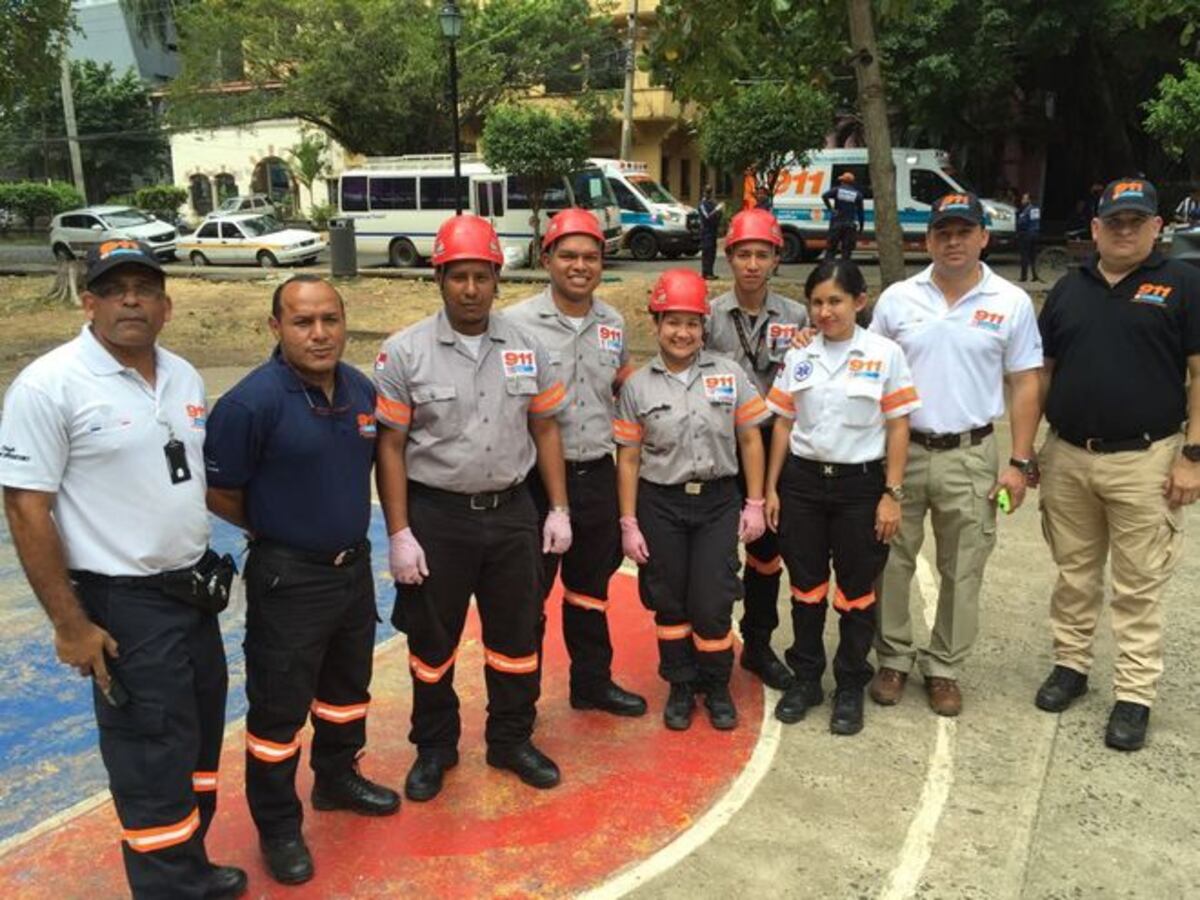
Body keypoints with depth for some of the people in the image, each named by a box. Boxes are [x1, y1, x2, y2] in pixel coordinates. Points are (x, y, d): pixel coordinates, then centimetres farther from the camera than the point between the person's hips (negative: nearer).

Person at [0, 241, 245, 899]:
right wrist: (69, 623, -15)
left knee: (199, 744, 19)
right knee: (154, 767, 1)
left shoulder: (184, 376, 6)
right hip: (123, 606, -7)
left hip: (195, 591, 8)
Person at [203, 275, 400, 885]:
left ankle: (338, 779, 47)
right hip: (288, 579, -6)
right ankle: (277, 827, 28)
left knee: (348, 686, 23)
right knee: (279, 707, 8)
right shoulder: (251, 402, -22)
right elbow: (217, 494, -13)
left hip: (355, 566, 7)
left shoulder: (361, 389, -1)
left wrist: (343, 523, 10)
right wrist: (277, 531, -1)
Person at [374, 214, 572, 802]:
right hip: (436, 515, -3)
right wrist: (399, 533, -11)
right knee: (432, 640, 12)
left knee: (517, 634, 14)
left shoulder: (526, 349, 3)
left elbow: (545, 429, 9)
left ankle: (512, 739, 34)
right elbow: (389, 447, -7)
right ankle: (434, 747, 33)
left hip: (512, 511, 3)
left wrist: (559, 510, 4)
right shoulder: (404, 352, -8)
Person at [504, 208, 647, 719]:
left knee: (591, 587, 20)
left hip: (598, 475, 5)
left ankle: (593, 682, 37)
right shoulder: (518, 323, -11)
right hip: (537, 479, -5)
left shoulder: (612, 322, 6)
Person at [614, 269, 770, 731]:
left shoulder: (729, 374, -1)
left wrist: (754, 504, 0)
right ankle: (680, 686, 30)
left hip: (718, 501, 0)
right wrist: (629, 524, -3)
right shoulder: (637, 385, -2)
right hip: (660, 505, 0)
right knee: (669, 602, 11)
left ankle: (717, 687, 25)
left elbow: (750, 440, 4)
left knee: (713, 603, 1)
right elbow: (628, 458, 0)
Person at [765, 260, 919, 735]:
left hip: (860, 483, -2)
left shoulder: (885, 354, -5)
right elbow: (783, 424, 8)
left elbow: (897, 428, -3)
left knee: (856, 591, 8)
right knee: (805, 587, 12)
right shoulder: (797, 356, 3)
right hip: (802, 481, 3)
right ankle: (805, 678, 29)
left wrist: (892, 494, -7)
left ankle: (850, 688, 25)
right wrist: (771, 489, 5)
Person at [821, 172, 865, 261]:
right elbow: (860, 211, 4)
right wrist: (861, 225, 10)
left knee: (831, 247, 6)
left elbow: (824, 196, -15)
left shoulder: (837, 190, 3)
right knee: (846, 249, 3)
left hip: (836, 223, 0)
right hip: (849, 225, 0)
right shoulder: (857, 194, 6)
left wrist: (830, 208, -10)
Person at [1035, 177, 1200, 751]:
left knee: (1138, 587, 5)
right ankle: (1070, 663, 30)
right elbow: (1042, 373, 11)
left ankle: (1134, 693, 16)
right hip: (1066, 456, 4)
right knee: (1073, 574, 15)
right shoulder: (1068, 289, 9)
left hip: (1144, 461, -3)